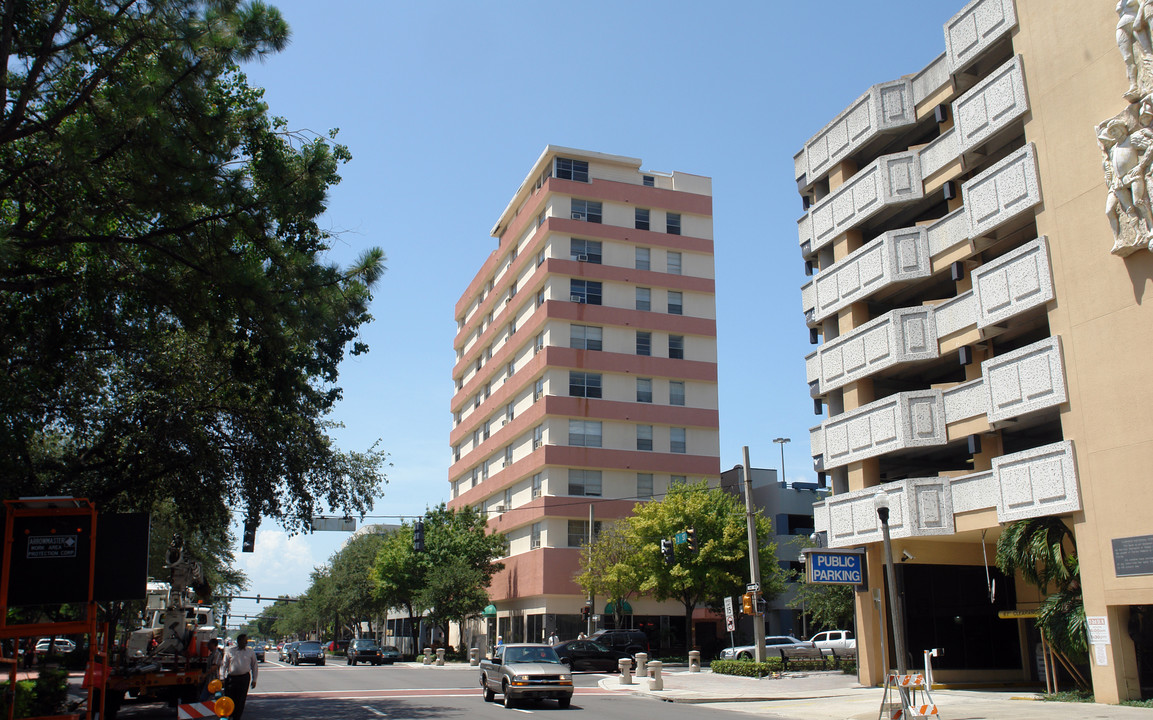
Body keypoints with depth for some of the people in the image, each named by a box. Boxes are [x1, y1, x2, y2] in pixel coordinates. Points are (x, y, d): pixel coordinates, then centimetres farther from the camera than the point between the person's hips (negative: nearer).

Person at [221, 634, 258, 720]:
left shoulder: (250, 652, 6)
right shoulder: (230, 651, 2)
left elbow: (254, 666, 12)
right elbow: (224, 665, 5)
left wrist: (254, 680, 8)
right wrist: (222, 678, -2)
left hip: (244, 678, 1)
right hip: (231, 678, 0)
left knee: (241, 700, 1)